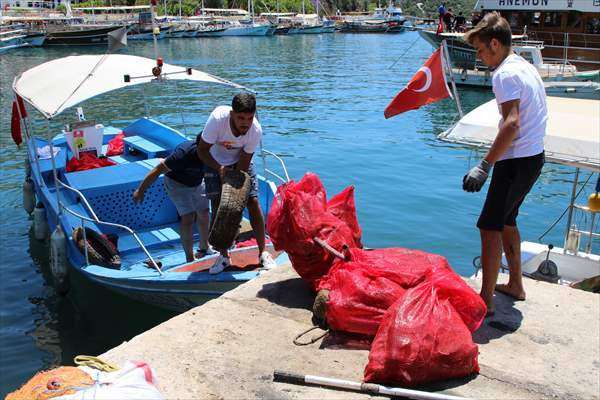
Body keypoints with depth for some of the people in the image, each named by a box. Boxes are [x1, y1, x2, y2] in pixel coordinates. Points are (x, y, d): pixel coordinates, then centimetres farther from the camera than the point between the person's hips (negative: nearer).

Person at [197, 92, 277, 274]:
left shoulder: (256, 130, -30)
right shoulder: (218, 118, -35)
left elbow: (243, 164, -21)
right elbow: (202, 150, -24)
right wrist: (219, 168, -36)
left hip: (239, 161, 1)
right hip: (215, 162, 0)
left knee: (253, 202, -9)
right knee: (217, 206, -6)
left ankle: (263, 253, 4)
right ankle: (224, 256, 8)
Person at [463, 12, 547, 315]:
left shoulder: (505, 74, -16)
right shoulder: (526, 67, 15)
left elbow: (512, 123, -27)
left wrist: (484, 166, -28)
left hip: (516, 162, -10)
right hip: (534, 156, 10)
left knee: (490, 227, -5)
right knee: (506, 221, 21)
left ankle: (486, 299, 1)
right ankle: (515, 285, 32)